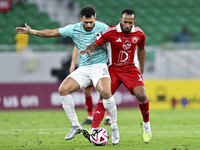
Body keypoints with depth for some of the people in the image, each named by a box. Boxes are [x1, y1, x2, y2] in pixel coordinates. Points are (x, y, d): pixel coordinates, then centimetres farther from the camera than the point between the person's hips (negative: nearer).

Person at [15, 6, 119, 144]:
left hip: (99, 66, -4)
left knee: (106, 92, -30)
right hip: (83, 69, 4)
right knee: (63, 89, -13)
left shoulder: (103, 28, -6)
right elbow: (52, 33, 6)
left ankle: (115, 128, -12)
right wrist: (31, 32, 4)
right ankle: (76, 125, -1)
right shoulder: (74, 29, 0)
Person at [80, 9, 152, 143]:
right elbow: (96, 44, -11)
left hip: (130, 69, 1)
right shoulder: (111, 32, -12)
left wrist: (142, 70, 18)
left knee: (141, 95, -20)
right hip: (113, 69, -1)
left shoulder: (139, 34, -2)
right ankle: (93, 130, -23)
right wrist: (89, 50, -35)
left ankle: (146, 124, 5)